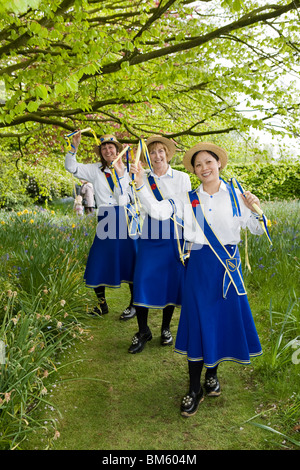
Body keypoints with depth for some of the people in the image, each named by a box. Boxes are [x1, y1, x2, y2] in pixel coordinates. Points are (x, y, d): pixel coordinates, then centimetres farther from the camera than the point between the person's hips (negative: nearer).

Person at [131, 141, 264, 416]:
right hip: (199, 265, 0)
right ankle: (195, 389, 20)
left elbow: (258, 230, 6)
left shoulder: (236, 195, 3)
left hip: (229, 264, 1)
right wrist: (141, 186, -15)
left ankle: (212, 373, 36)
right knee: (197, 323, 3)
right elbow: (157, 211, -6)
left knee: (225, 319, 9)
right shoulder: (188, 199, 3)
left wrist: (256, 210, -12)